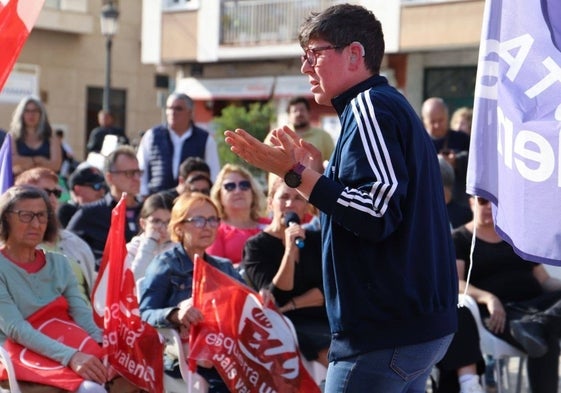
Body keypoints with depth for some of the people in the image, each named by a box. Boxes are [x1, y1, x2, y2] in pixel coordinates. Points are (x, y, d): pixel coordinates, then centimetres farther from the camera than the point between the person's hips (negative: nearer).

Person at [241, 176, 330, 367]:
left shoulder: (317, 240, 15)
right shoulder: (256, 246, 3)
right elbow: (275, 299, -10)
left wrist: (291, 304, -9)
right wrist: (290, 250, -20)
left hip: (324, 321, 4)